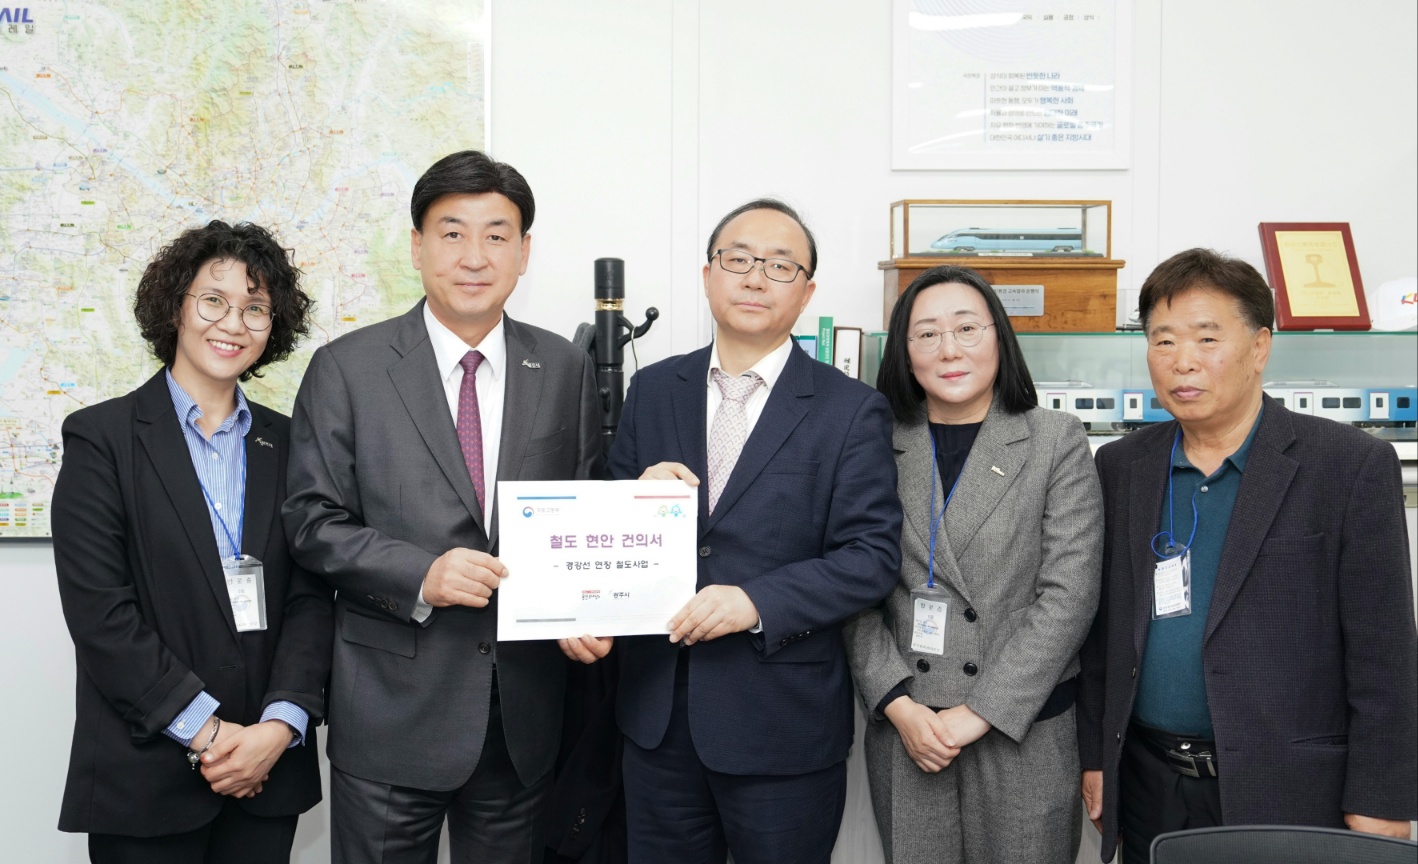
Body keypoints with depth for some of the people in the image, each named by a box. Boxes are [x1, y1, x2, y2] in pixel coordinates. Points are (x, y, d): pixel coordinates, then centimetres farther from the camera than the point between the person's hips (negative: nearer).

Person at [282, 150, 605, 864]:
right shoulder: (346, 369, -3)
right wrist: (420, 576, -20)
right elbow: (313, 522, -5)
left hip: (523, 714, 3)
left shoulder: (565, 369, 4)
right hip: (392, 708, -2)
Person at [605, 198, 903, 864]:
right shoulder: (652, 391, 7)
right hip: (657, 714, 4)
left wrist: (758, 602, -23)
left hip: (783, 725, -3)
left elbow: (872, 556, -10)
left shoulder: (851, 410, -5)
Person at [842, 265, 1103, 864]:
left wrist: (979, 714, -12)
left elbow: (1068, 596, -7)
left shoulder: (1057, 443, -1)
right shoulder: (879, 449, 3)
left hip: (1023, 730, -1)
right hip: (902, 733, 2)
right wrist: (899, 707, -8)